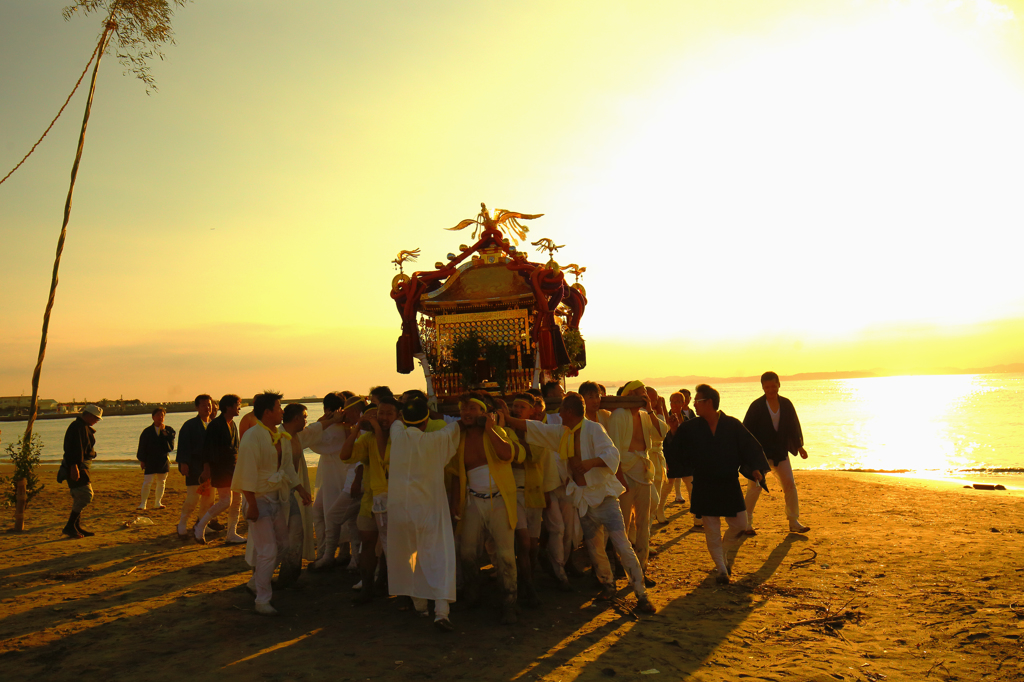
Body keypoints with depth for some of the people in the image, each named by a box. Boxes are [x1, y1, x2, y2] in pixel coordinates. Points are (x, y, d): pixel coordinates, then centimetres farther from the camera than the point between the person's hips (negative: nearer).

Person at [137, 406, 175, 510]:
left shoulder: (169, 430, 6)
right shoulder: (147, 431, 2)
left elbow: (171, 446, -8)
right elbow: (142, 446, 2)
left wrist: (164, 431, -13)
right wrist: (142, 460, -4)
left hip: (163, 461, 2)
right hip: (150, 461, -2)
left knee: (161, 482, 10)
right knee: (147, 482, -6)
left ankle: (157, 503, 21)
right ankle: (143, 503, 4)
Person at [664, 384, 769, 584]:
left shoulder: (732, 425, -6)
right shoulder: (690, 428, -3)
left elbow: (750, 447, -4)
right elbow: (678, 451, 0)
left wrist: (755, 468, -16)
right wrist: (675, 432, -14)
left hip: (729, 485, 1)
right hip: (704, 487, 0)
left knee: (739, 524, 5)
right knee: (712, 531, 2)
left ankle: (724, 553, 33)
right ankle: (721, 569, 17)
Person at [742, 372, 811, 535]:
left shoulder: (786, 404, 3)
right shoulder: (757, 406, -9)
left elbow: (794, 426, 13)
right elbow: (747, 429, -8)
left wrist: (799, 446, 13)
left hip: (781, 452, 4)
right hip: (760, 453, -4)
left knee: (790, 485, 6)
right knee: (754, 487, -5)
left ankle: (794, 522, 20)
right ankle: (746, 523, 7)